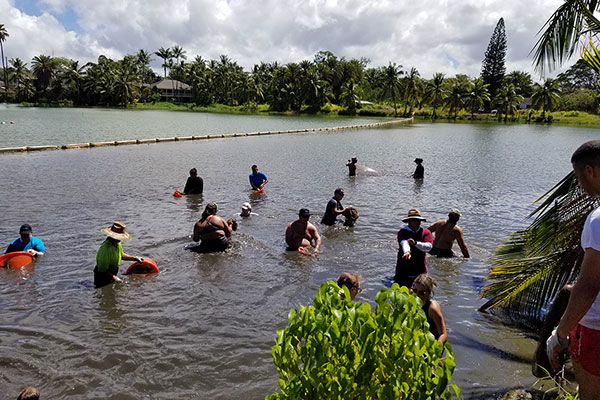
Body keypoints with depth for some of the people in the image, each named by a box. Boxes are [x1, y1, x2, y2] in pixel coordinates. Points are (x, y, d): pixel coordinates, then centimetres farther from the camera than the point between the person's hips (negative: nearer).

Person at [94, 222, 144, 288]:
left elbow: (121, 255, 20)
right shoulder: (106, 248, -31)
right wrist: (114, 277, -28)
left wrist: (135, 258, 13)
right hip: (103, 278, -8)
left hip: (112, 275, 8)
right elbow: (102, 270, -27)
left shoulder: (117, 244, -2)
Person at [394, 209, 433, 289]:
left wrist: (415, 243, -31)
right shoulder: (402, 232, -4)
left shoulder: (426, 232, 2)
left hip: (420, 270, 2)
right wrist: (407, 252, -46)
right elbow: (404, 243, -25)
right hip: (403, 269, -2)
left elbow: (428, 247, -14)